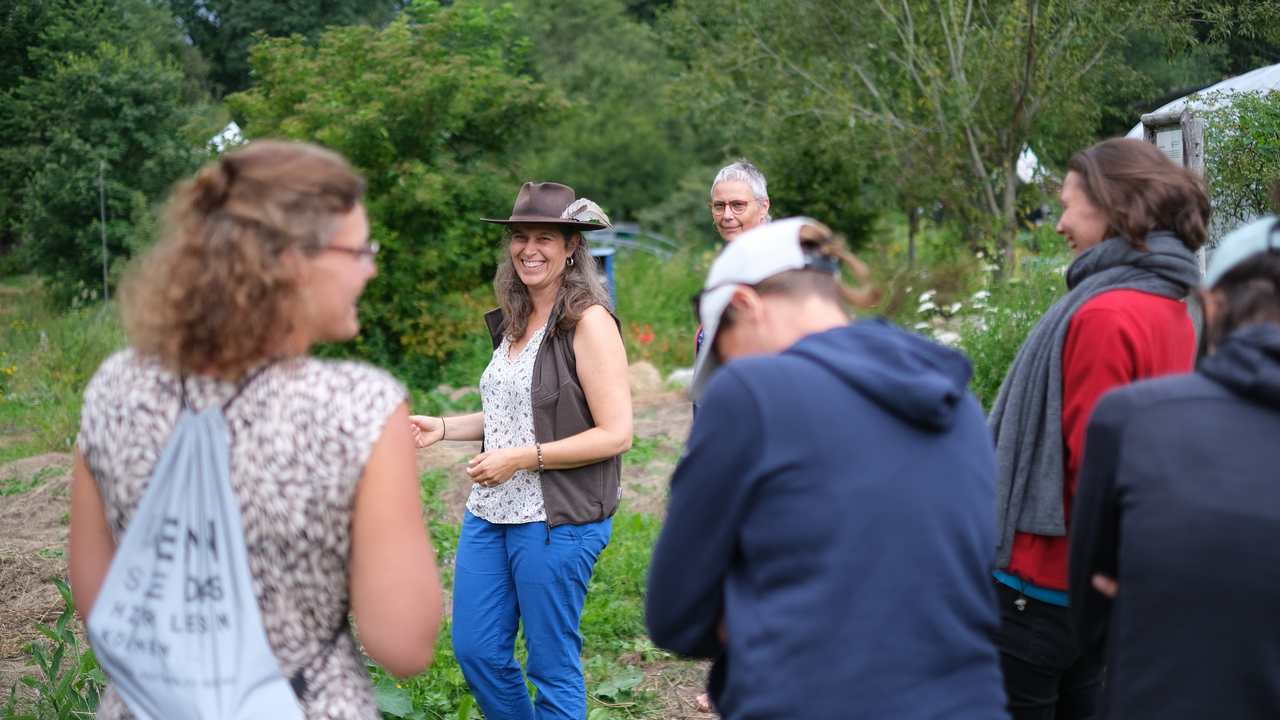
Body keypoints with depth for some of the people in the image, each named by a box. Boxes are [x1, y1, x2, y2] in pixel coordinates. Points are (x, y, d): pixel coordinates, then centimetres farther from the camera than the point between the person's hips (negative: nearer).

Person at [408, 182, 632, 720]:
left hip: (557, 520, -8)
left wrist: (522, 458, -20)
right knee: (475, 651, 13)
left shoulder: (589, 323, -13)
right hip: (490, 512, 8)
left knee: (552, 665, 4)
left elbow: (616, 434, -17)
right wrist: (442, 428, 10)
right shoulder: (514, 321, 11)